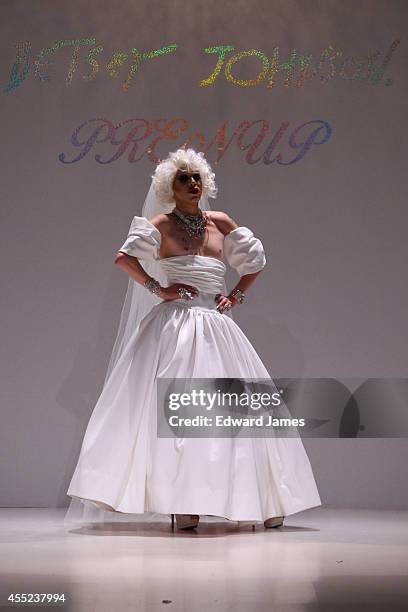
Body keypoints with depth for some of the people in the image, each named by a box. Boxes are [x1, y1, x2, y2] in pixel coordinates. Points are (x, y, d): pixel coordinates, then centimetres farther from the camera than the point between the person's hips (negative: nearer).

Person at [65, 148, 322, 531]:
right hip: (176, 325, -4)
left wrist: (237, 296, 10)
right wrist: (158, 288, -11)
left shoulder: (220, 222, 13)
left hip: (217, 327, 4)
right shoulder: (162, 224, 2)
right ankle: (183, 505, -6)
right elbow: (124, 258, -11)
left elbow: (256, 260, 22)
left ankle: (264, 502, 13)